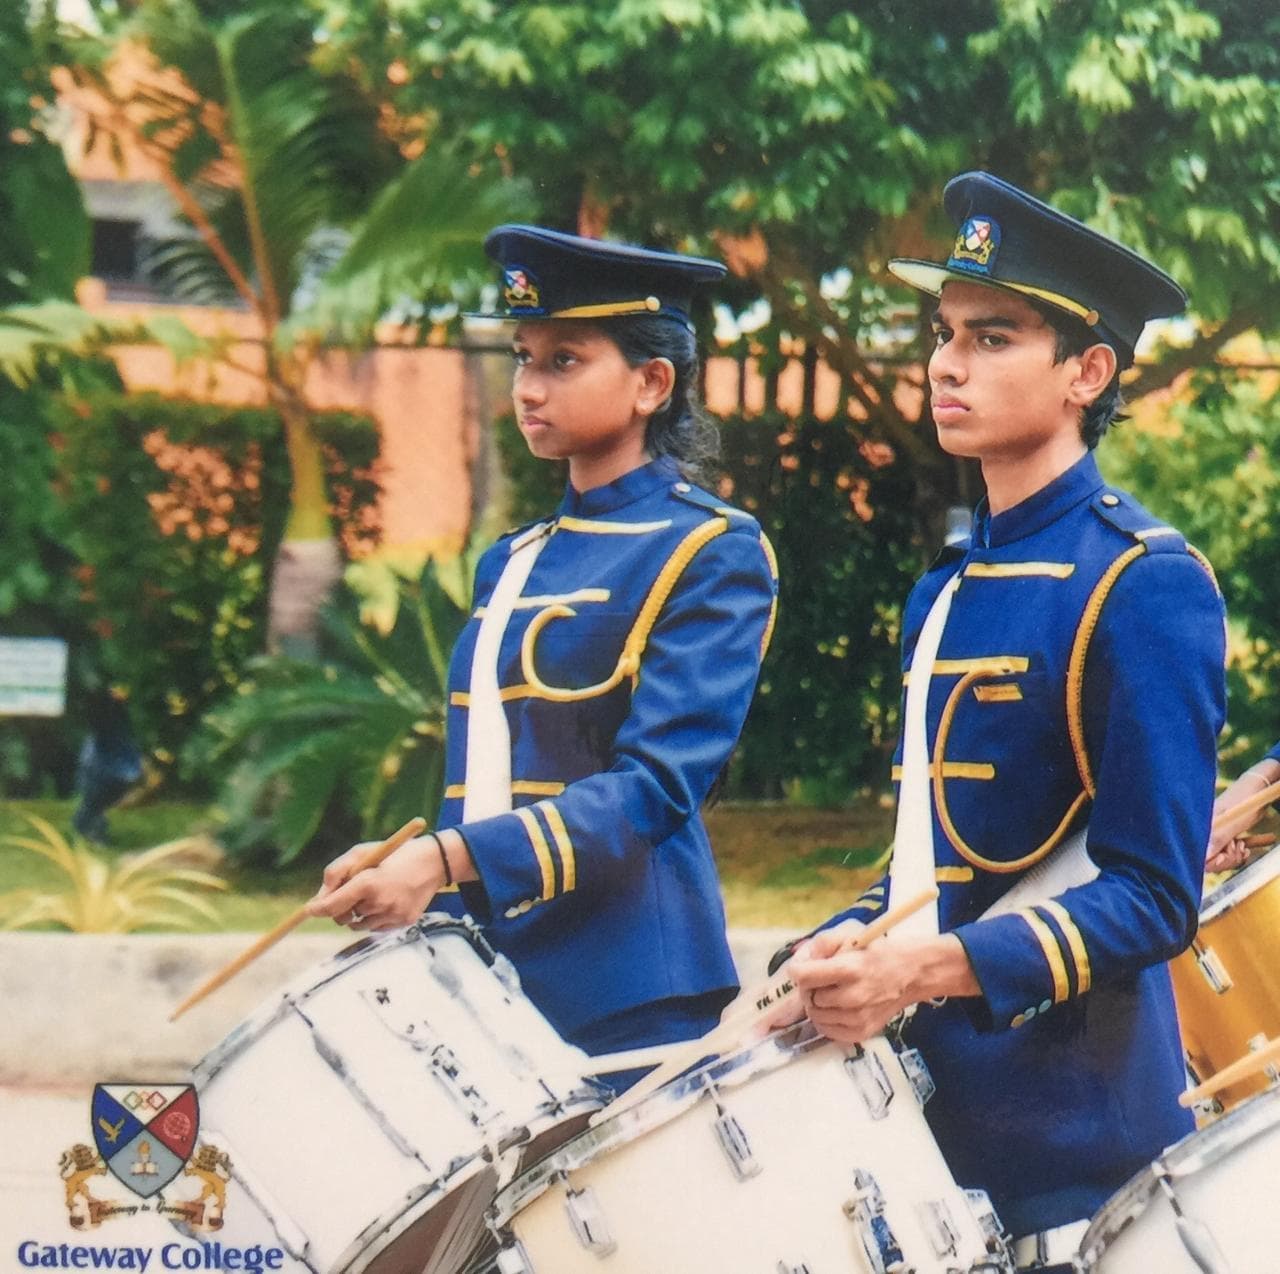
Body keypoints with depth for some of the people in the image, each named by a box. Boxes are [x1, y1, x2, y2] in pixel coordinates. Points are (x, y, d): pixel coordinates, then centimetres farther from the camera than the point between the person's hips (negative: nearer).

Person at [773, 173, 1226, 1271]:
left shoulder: (1147, 587, -12)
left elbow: (1152, 899, -16)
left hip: (1073, 1135, -7)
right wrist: (844, 952, 1)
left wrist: (930, 968, -26)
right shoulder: (948, 591, 12)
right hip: (930, 1102, 7)